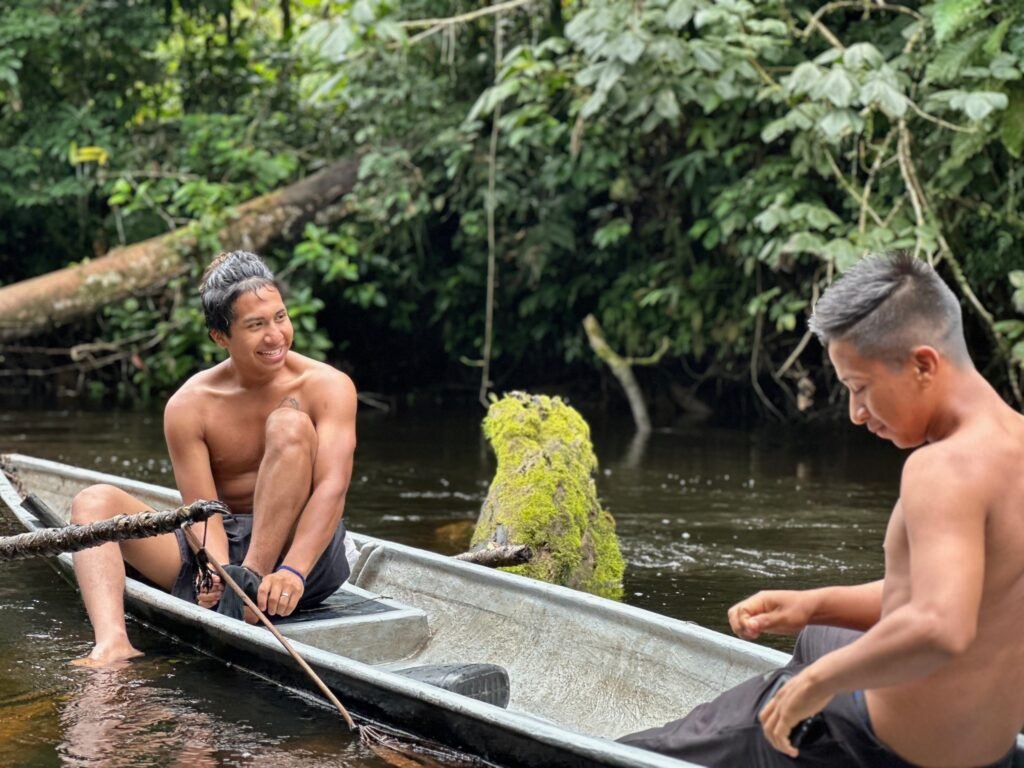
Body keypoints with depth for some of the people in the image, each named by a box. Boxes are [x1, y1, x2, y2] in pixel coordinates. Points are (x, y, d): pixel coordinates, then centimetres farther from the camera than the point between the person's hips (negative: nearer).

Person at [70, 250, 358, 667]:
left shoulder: (327, 386, -9)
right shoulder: (189, 406, -3)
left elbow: (332, 488, -21)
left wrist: (292, 571, -36)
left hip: (305, 551, -3)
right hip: (227, 544, 3)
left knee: (290, 424, -25)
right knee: (94, 502, -14)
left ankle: (254, 576, -33)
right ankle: (112, 644, -39)